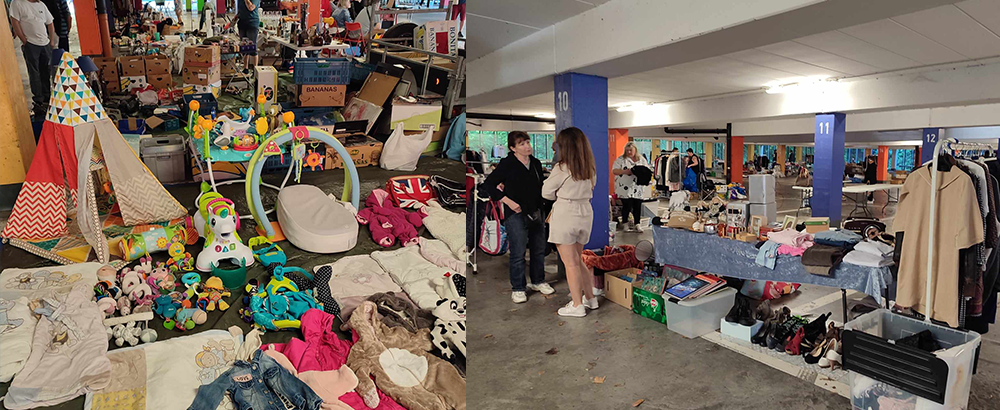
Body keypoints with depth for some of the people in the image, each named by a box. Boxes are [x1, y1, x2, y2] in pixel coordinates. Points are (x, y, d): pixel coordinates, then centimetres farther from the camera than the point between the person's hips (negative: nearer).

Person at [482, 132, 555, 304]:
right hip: (516, 214, -6)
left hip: (536, 213, 6)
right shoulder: (507, 164, -10)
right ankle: (518, 289, 14)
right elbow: (488, 184, -10)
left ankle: (538, 282, 33)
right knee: (518, 253, -1)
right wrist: (508, 201, -16)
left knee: (539, 250, 15)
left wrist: (543, 211, 11)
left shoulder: (536, 163, 8)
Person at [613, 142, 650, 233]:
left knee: (637, 207, 4)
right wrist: (625, 171, -23)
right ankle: (625, 224, 9)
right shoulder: (620, 160, 1)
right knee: (627, 206, -5)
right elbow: (614, 171, -8)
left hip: (638, 189, 4)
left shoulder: (642, 160, 12)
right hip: (625, 189, -3)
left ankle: (636, 224, 14)